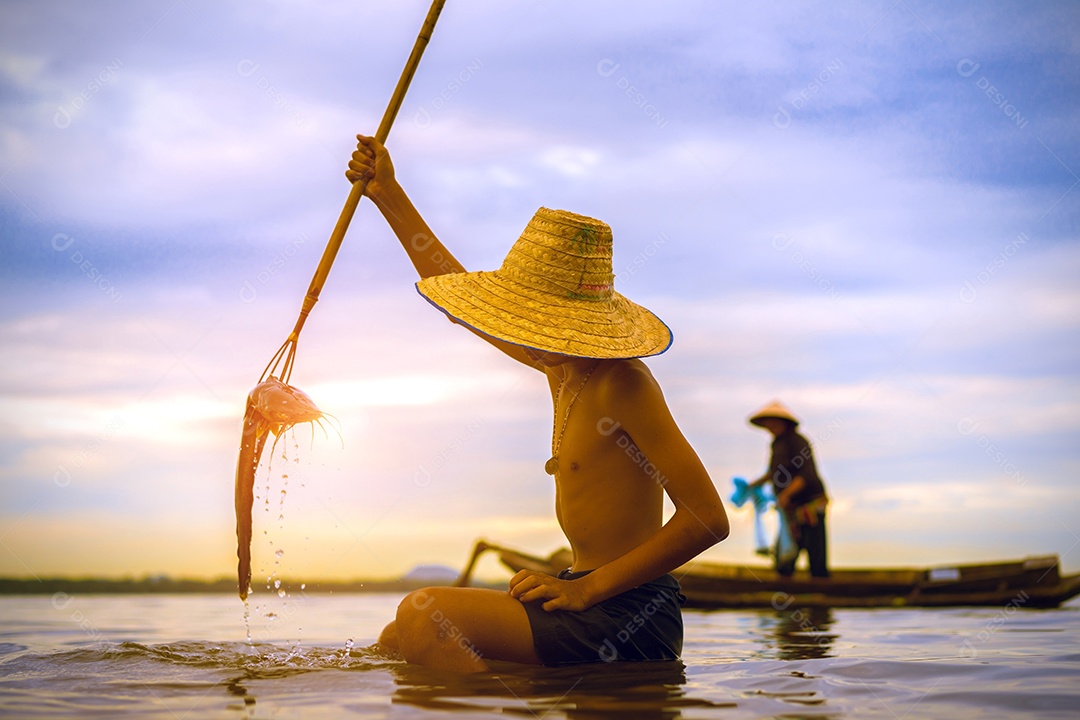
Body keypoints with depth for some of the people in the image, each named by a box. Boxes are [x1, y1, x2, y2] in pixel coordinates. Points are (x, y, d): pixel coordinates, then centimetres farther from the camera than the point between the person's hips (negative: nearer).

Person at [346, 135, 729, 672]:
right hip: (588, 593, 9)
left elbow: (709, 519, -22)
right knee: (398, 641, 10)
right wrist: (388, 195, 24)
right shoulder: (561, 365, 9)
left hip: (623, 613, -9)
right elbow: (460, 298, 23)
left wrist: (586, 588, -21)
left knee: (423, 618, -25)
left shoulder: (624, 386, -18)